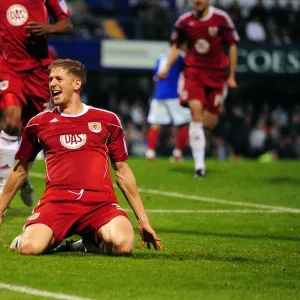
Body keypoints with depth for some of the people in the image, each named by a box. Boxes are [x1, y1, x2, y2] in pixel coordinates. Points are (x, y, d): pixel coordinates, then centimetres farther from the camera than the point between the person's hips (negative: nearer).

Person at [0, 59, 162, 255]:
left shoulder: (107, 120, 13)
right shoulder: (38, 123, 14)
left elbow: (122, 171, 18)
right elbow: (20, 170, 25)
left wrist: (143, 220, 16)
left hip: (100, 202, 0)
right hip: (56, 200, 0)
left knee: (122, 244, -30)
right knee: (29, 247, -29)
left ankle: (94, 239, 5)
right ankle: (51, 238, 7)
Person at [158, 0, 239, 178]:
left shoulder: (221, 18, -5)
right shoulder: (184, 21, 1)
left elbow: (232, 46, 3)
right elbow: (176, 46, 15)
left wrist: (231, 76, 3)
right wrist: (167, 68, 2)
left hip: (216, 74, 0)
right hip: (194, 71, 0)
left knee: (209, 123, -1)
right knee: (196, 113, -18)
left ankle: (199, 135, 38)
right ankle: (199, 165, -16)